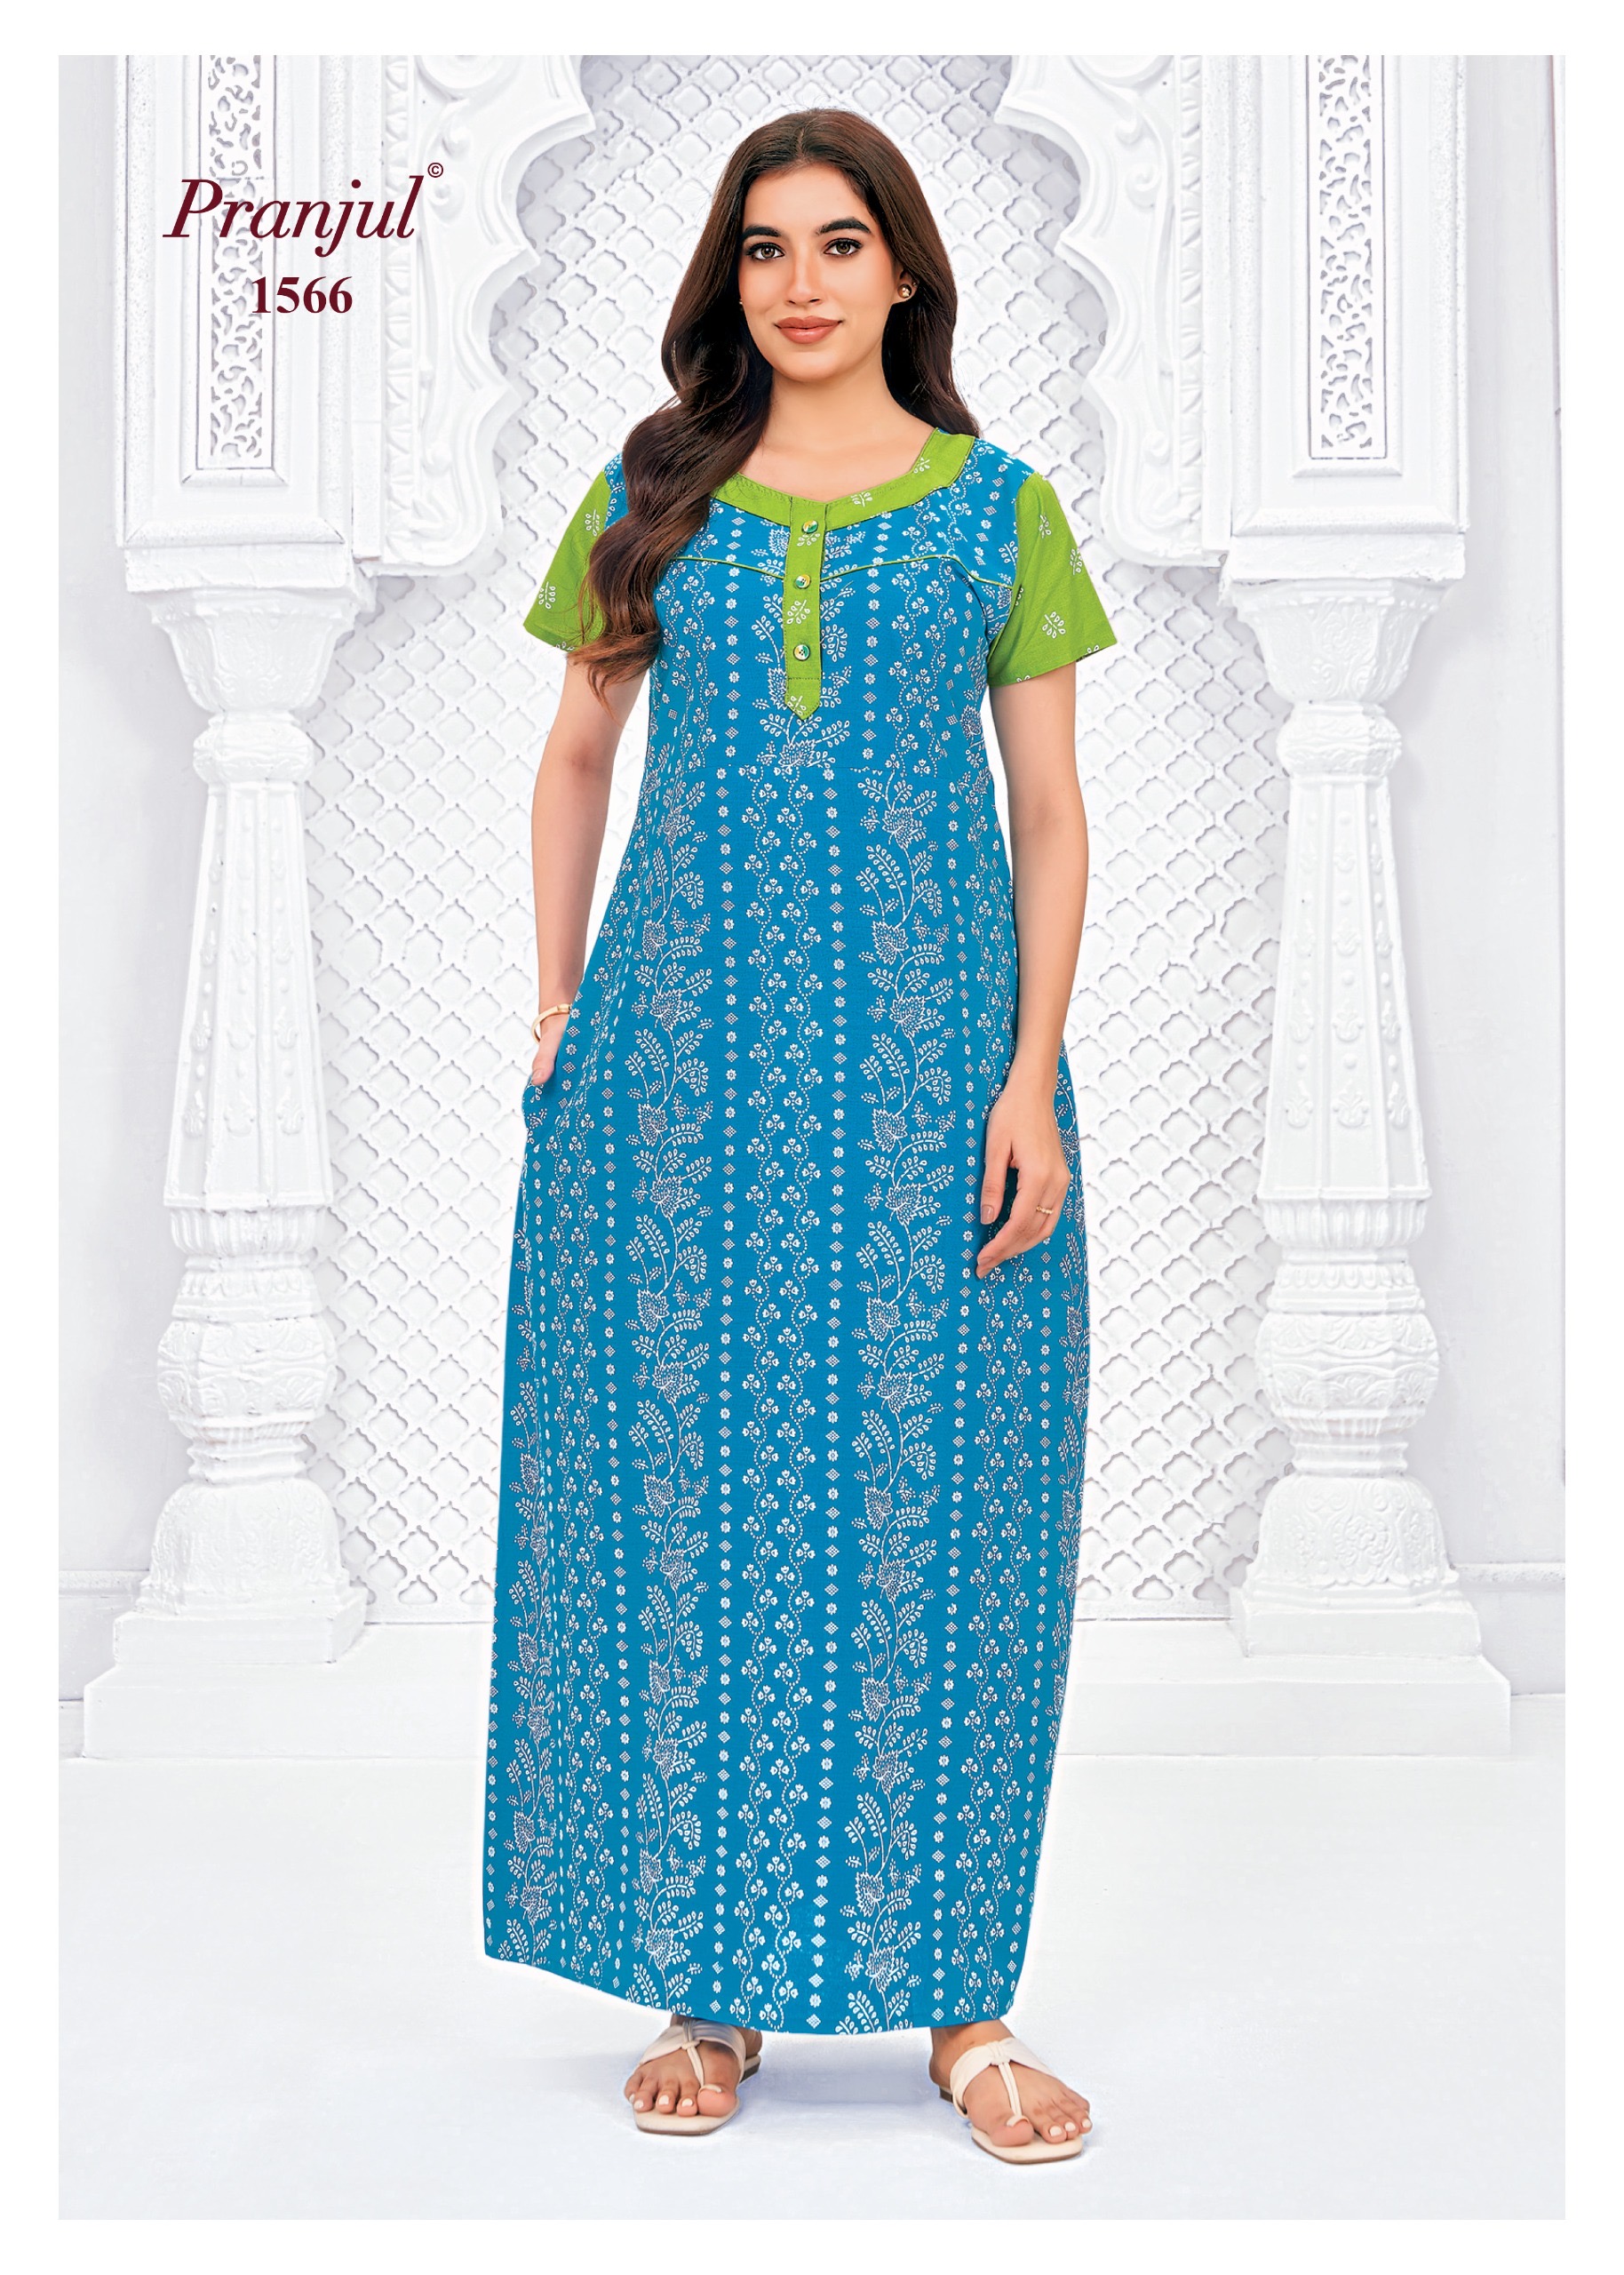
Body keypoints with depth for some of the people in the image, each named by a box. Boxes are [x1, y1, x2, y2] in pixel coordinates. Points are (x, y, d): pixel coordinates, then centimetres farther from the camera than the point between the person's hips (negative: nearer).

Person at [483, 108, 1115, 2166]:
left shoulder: (998, 505, 6)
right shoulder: (652, 495, 10)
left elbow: (1050, 811, 4)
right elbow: (574, 760, 16)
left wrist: (1032, 1079, -6)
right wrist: (557, 1010, 7)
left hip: (925, 1054, -1)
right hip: (683, 1046, 2)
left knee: (931, 1505, 2)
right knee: (685, 1492, 3)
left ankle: (958, 1995, 15)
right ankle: (712, 1984, 18)